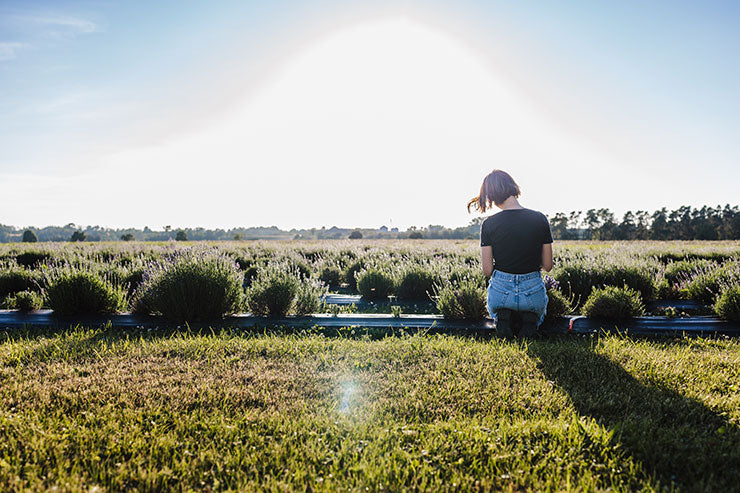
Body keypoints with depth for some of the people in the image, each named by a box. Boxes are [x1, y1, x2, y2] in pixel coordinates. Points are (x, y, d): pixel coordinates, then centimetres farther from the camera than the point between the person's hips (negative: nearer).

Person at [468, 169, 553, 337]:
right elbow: (548, 265, -3)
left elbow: (487, 270, -9)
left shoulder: (489, 224, -12)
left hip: (501, 291, 0)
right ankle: (530, 318, 2)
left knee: (495, 307, 39)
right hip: (532, 291, 1)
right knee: (538, 307, 40)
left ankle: (503, 315, 1)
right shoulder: (539, 219, -9)